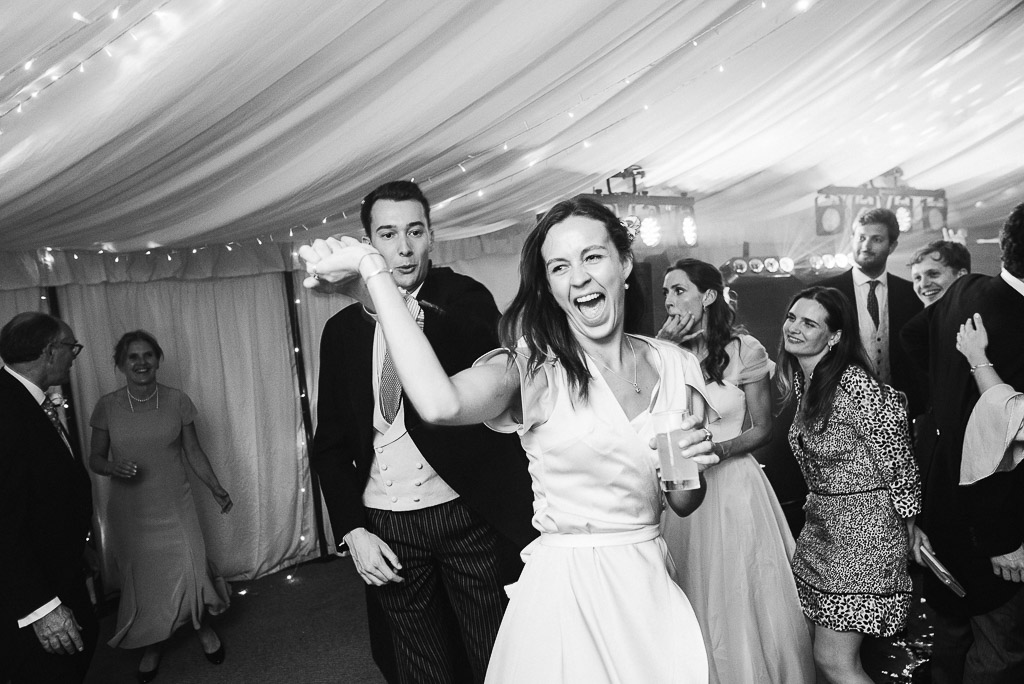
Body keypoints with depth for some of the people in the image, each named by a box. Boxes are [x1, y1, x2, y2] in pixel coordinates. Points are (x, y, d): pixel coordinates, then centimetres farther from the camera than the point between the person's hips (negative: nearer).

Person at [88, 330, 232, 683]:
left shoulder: (178, 401, -4)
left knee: (191, 570, -6)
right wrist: (113, 468, -18)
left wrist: (215, 487, -3)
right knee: (141, 579, 8)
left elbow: (193, 450, 4)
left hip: (175, 506, 0)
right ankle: (152, 645, 33)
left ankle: (202, 627, 24)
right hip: (129, 511, 1)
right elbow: (95, 458, 4)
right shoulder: (107, 406, -5)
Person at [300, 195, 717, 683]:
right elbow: (442, 404, -36)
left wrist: (693, 466, -14)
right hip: (564, 591, -4)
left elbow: (684, 503, 9)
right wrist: (371, 267, -30)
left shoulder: (673, 365, 0)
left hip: (651, 588, 4)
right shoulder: (534, 367, -13)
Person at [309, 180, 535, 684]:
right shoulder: (343, 329, 6)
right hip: (385, 528, 3)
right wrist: (352, 530, -3)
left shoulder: (463, 299, -3)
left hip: (470, 515, -2)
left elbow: (492, 362, -26)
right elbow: (330, 443, 9)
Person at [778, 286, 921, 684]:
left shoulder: (856, 386, -19)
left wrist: (911, 535, -4)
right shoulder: (800, 381, 7)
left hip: (864, 530, -8)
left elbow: (900, 466, -13)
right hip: (820, 528, 8)